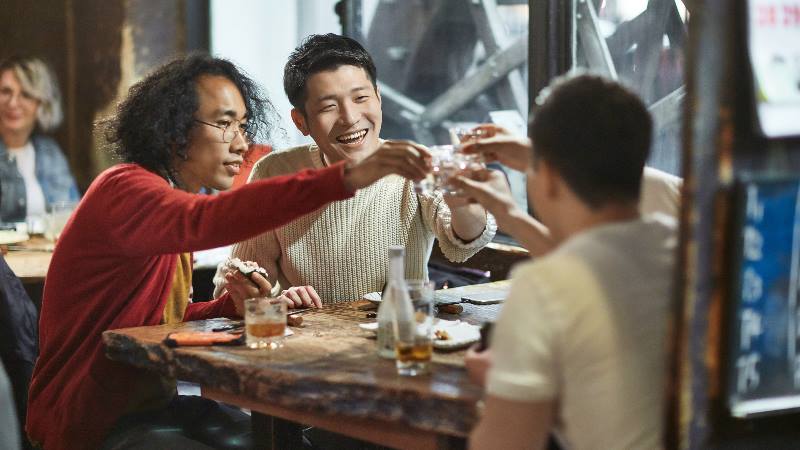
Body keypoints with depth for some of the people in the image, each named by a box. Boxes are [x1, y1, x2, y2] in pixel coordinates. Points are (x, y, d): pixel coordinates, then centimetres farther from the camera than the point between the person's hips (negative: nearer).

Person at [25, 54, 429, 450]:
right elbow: (204, 221, -40)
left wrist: (232, 306, -5)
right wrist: (346, 177, -49)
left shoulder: (171, 196, 13)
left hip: (155, 403, 9)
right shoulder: (125, 189, -18)